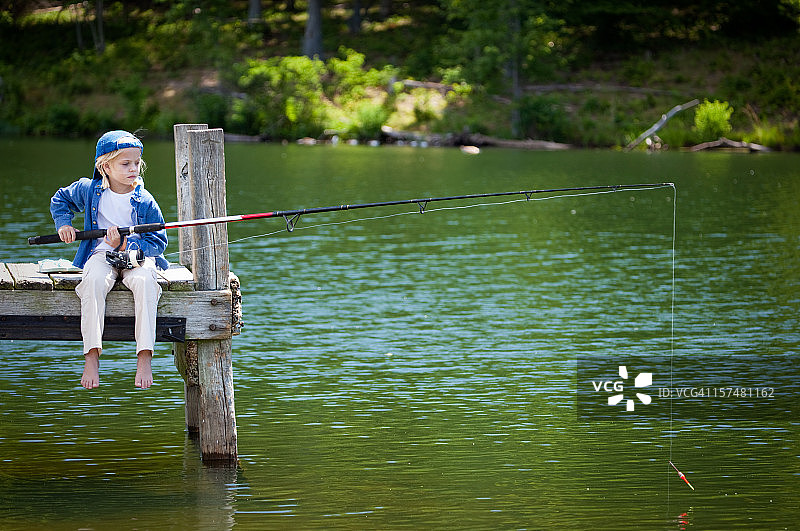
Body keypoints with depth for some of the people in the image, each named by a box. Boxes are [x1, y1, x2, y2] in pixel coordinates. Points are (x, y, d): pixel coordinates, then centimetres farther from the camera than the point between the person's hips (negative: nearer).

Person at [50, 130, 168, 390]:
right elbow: (60, 199, 22)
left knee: (145, 281, -36)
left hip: (138, 254, -1)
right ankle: (91, 357, -32)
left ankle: (144, 359, -34)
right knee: (93, 280, -35)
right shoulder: (88, 190, 2)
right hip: (102, 253, 1)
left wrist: (126, 244, -18)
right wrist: (63, 223, 4)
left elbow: (159, 241, -5)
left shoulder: (145, 201, -5)